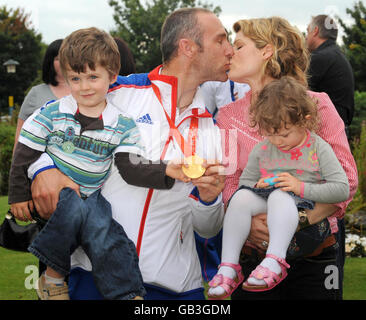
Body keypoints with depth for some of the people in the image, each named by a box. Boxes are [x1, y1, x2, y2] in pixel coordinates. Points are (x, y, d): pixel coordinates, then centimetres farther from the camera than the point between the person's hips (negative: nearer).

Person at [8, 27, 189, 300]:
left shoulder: (122, 126, 0)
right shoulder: (52, 114, -3)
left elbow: (130, 170, -6)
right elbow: (25, 154, 2)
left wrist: (166, 172, -22)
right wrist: (19, 195, -2)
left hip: (91, 197, 1)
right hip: (50, 194, -1)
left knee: (105, 229, -28)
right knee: (76, 204, -34)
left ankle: (127, 294, -17)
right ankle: (53, 276, -17)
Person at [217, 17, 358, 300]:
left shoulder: (317, 104, 1)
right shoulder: (229, 115, 9)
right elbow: (227, 182, 3)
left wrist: (298, 220, -18)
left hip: (312, 256, -2)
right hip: (252, 255, 2)